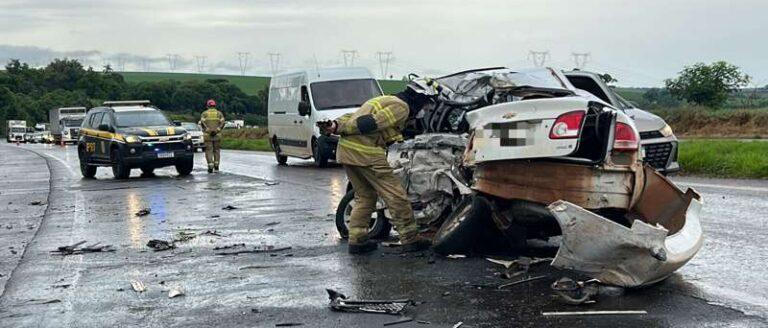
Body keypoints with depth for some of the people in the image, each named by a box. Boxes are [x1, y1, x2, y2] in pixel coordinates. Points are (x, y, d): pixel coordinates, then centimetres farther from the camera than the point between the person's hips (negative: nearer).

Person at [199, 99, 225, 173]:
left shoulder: (204, 113, 6)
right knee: (217, 150, 14)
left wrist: (208, 130, -12)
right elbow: (222, 123, -7)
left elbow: (202, 123, -11)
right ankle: (216, 165, 10)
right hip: (217, 135, 1)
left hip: (207, 134, -1)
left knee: (209, 150, 0)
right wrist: (217, 130, -11)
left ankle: (210, 167, -7)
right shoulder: (219, 113, 9)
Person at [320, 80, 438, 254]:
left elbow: (352, 116, 17)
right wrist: (339, 129, -13)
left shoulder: (386, 101, 27)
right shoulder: (401, 107, -4)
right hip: (365, 153, -9)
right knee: (395, 195, -1)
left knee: (365, 196, 19)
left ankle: (357, 240, 17)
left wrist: (335, 125, 1)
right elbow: (372, 123, -15)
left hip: (345, 149, 9)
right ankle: (410, 239, 4)